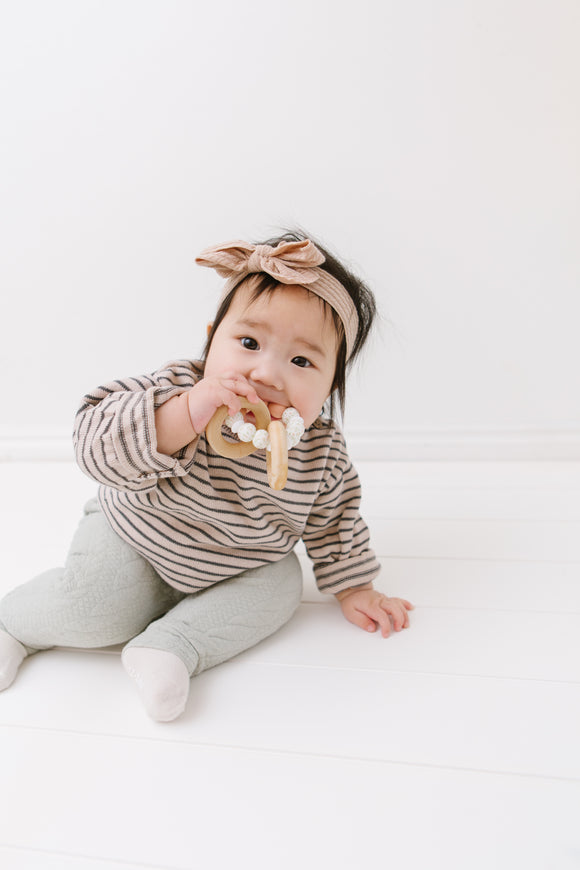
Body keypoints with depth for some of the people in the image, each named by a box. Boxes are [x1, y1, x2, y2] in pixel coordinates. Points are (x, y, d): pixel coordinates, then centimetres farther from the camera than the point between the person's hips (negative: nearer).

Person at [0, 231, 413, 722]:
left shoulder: (323, 454, -19)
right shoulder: (178, 389, -29)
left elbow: (331, 519, -1)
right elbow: (98, 445, -39)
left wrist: (352, 588, 3)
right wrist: (185, 416, -52)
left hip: (237, 567, 4)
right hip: (136, 541, -3)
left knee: (280, 585, -17)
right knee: (96, 608, -21)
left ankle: (170, 645, -15)